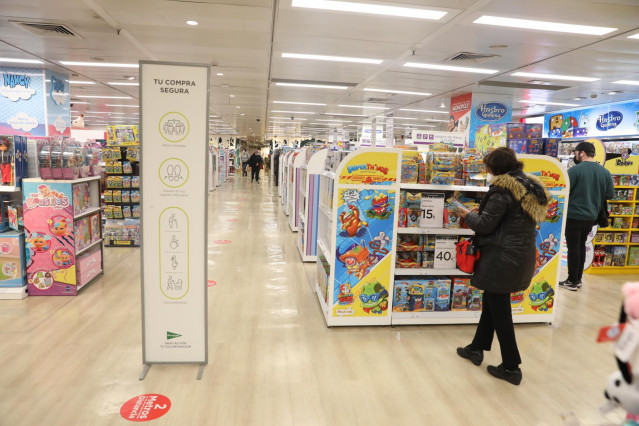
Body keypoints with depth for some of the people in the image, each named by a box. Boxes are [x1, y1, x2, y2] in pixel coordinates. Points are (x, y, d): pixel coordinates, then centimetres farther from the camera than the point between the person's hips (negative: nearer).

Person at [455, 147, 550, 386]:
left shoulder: (503, 188, -17)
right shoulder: (532, 187, 11)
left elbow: (485, 224, -16)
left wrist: (467, 216, 3)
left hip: (502, 258, -9)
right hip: (522, 256, 9)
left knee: (499, 310, 4)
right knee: (492, 302, 20)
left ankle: (511, 367, 14)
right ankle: (477, 348, 33)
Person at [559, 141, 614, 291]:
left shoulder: (575, 170, -16)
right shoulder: (605, 172, 3)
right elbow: (610, 195, 7)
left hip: (574, 216, -6)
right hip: (591, 217, 6)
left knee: (573, 247, 1)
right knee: (581, 246, 17)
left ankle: (572, 281, 7)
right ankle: (578, 279, 24)